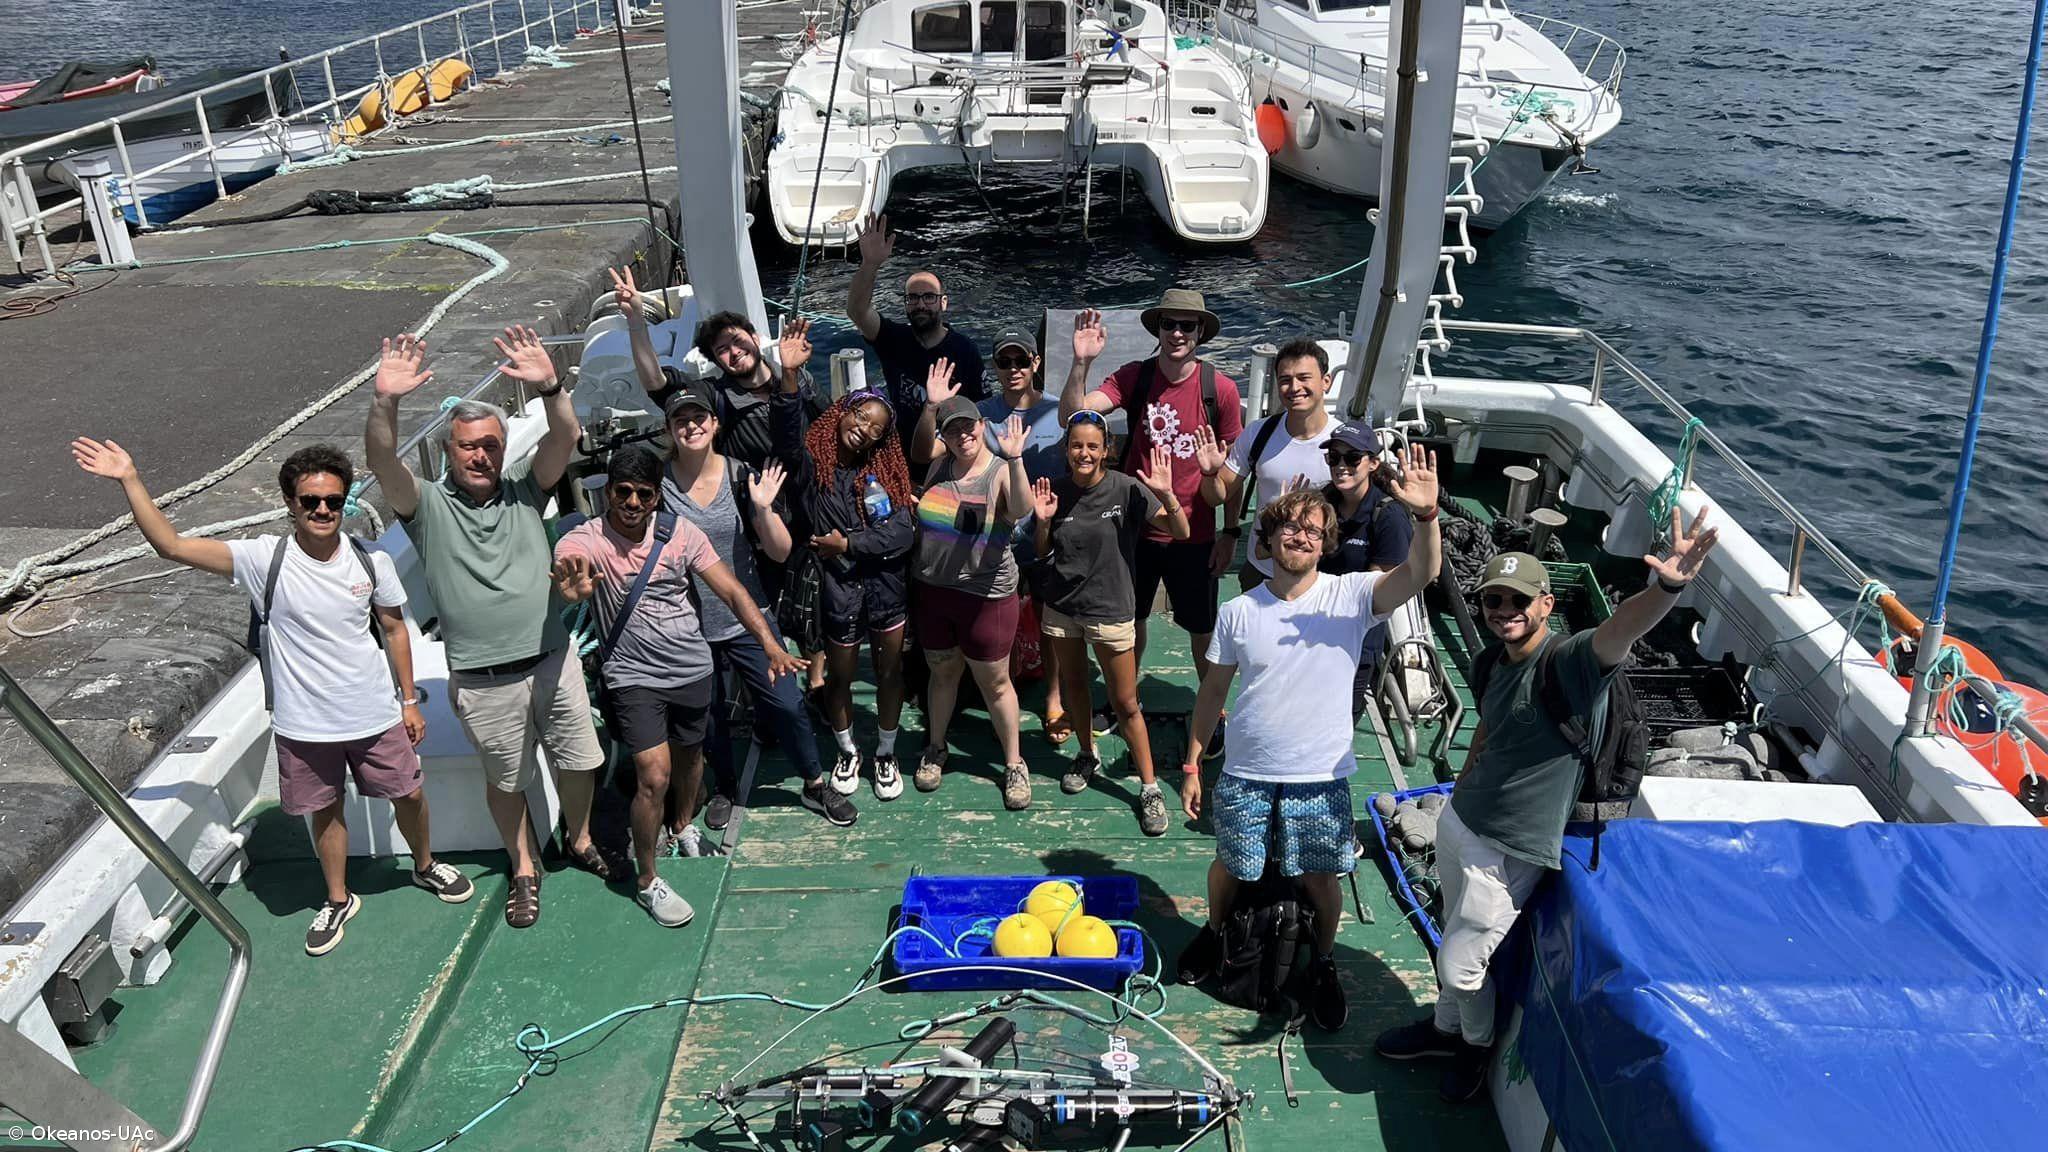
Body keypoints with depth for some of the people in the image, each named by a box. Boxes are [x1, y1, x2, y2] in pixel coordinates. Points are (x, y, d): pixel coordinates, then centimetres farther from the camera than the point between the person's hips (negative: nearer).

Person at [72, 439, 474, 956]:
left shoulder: (371, 561, -9)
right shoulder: (264, 559, -15)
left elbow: (393, 628, 3)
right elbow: (172, 545, -20)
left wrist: (409, 700, 6)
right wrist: (130, 481, -28)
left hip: (375, 716, 1)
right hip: (303, 724, -1)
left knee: (408, 794, 16)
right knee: (325, 810, 17)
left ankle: (426, 866, 46)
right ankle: (338, 899, 40)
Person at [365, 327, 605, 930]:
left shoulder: (523, 489, 1)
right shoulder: (428, 506, -4)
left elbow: (565, 439, -16)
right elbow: (383, 462, -23)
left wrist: (548, 387, -36)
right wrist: (385, 403, -42)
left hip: (552, 661, 2)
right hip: (483, 681, -2)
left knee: (579, 759, 16)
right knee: (505, 779, 14)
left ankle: (579, 841, 43)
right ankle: (524, 870, 36)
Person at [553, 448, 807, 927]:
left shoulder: (678, 532, -9)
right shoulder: (585, 541, -16)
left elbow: (731, 591, -10)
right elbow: (567, 562, -40)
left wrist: (772, 646, -21)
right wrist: (573, 589, -65)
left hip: (693, 667, 4)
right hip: (633, 676, -4)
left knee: (690, 755, 22)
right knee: (655, 776, -12)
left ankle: (683, 828, 53)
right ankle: (648, 882, 8)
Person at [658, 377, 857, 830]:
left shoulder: (741, 477, -6)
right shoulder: (659, 482, -8)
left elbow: (780, 552, -6)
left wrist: (763, 508, -23)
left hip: (747, 621, 0)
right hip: (690, 627, 0)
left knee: (786, 704, 1)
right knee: (708, 716, 15)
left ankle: (815, 785, 23)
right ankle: (725, 789, 40)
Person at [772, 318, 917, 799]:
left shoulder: (881, 472, 0)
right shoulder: (810, 466, -9)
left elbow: (901, 534, -8)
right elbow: (787, 435, -32)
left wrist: (849, 543, -16)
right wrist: (789, 374, -45)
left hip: (886, 587, 2)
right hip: (838, 591, -2)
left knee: (890, 672, 13)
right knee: (839, 676, 14)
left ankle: (885, 753, 34)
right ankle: (847, 752, 37)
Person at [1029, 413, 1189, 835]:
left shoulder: (1126, 489, -13)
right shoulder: (1056, 490, -4)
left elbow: (1180, 533, -14)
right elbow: (1044, 552, 7)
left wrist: (1166, 494, -30)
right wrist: (1042, 520, -11)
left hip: (1110, 608, -4)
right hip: (1062, 606, 4)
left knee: (1126, 704, 0)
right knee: (1075, 686, 20)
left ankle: (1150, 788, 11)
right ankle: (1087, 756, 43)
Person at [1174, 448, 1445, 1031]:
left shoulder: (1351, 595, -10)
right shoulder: (1239, 612, -4)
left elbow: (1420, 574, -26)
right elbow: (1213, 690, 4)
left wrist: (1427, 515, -45)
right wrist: (1191, 765, 5)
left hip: (1321, 777, -1)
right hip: (1245, 774, 1)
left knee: (1321, 879, 10)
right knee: (1230, 866, 17)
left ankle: (1323, 964, 38)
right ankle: (1214, 933, 48)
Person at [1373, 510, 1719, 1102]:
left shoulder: (1568, 661, -26)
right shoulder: (1500, 661, 0)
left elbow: (1621, 629, -47)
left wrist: (1665, 588, -67)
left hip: (1506, 852, -7)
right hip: (1458, 823, 7)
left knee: (1461, 963, 8)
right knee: (1454, 944, 25)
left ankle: (1480, 1042, 37)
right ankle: (1447, 1028, 49)